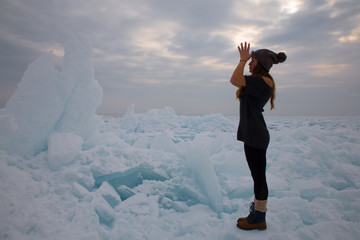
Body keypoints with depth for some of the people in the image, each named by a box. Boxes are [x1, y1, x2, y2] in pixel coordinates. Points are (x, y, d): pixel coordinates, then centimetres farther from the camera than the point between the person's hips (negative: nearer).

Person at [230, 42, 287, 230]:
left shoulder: (264, 81, -16)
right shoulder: (259, 82, 15)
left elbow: (234, 80, -24)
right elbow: (238, 81, 26)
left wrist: (243, 59, -11)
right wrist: (244, 60, 21)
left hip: (256, 136, -11)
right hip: (252, 135, 11)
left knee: (259, 178, 1)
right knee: (257, 177, 18)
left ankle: (259, 219, 15)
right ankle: (256, 213, 33)